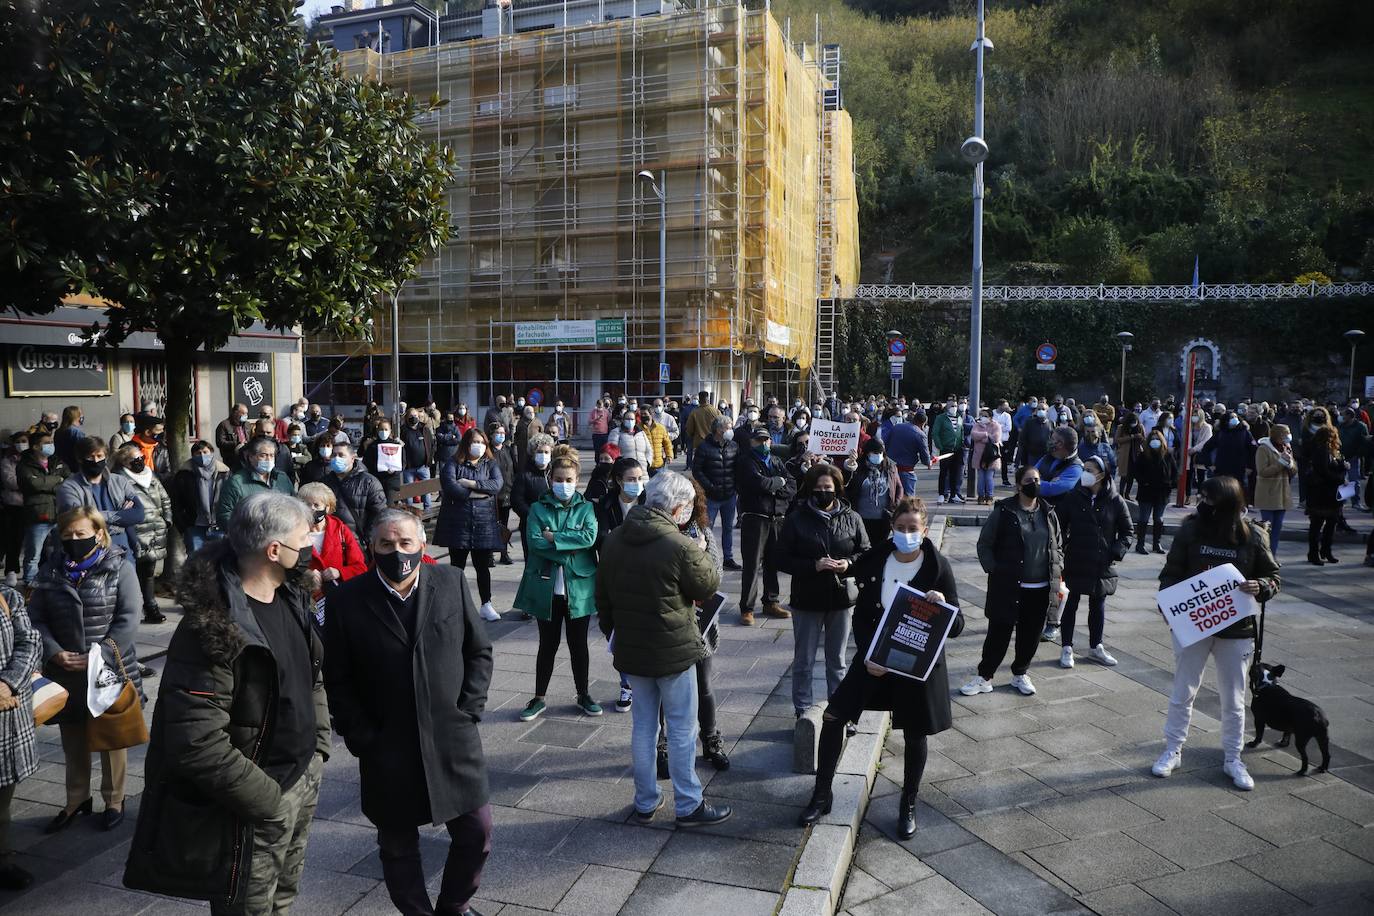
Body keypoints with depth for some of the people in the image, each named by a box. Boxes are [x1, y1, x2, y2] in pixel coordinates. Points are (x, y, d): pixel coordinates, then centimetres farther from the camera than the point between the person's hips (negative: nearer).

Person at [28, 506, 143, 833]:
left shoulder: (120, 569, -9)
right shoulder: (52, 570, 2)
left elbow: (127, 619, -13)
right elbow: (36, 617, 3)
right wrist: (54, 651, -13)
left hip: (109, 670, -3)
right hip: (65, 672, 4)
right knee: (72, 740, 17)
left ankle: (114, 800, 28)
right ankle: (77, 800, 35)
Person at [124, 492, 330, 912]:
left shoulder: (291, 596, 0)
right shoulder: (214, 626, -25)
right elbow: (196, 743, -28)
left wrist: (318, 748, 7)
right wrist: (267, 800, -20)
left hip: (303, 780, 7)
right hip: (255, 805, -7)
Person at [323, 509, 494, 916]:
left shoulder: (452, 583, -3)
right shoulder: (348, 600, -7)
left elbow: (479, 651, 5)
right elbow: (337, 681, -2)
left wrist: (469, 710, -3)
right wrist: (361, 738, -7)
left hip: (454, 740, 2)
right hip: (387, 750, -1)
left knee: (476, 834, 11)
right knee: (398, 849, 13)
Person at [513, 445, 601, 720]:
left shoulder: (586, 508, 2)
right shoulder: (538, 509, 0)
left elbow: (589, 537, -16)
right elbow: (534, 542, -14)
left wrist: (553, 537, -16)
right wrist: (569, 549, -18)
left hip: (579, 588, 1)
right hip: (547, 588, 0)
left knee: (579, 644, 13)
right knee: (547, 645, 11)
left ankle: (584, 695, 29)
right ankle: (539, 699, 24)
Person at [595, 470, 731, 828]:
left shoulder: (614, 540, 0)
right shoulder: (680, 545, -22)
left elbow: (603, 595, 10)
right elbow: (709, 584, -7)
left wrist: (611, 631, 22)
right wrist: (699, 554, 5)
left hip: (631, 649, 6)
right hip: (673, 650, -6)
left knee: (643, 724, 17)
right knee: (682, 729, 8)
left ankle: (646, 802, 27)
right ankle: (688, 806, 19)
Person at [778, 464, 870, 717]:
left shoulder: (851, 518, 0)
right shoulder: (796, 520, -7)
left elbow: (866, 552, 7)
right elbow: (782, 559, -7)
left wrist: (848, 563, -14)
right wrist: (813, 565, -21)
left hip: (842, 598, 2)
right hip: (807, 600, -2)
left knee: (837, 660, 17)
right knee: (804, 661, 9)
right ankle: (803, 712, 23)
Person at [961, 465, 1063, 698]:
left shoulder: (1048, 513, 8)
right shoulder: (1003, 512, -7)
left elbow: (1058, 545, 18)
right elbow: (984, 545, -2)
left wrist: (1057, 570, 5)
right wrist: (994, 571, -10)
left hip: (1040, 589, 4)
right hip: (1008, 586, -4)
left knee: (1031, 635, 12)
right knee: (999, 632, 2)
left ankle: (1020, 674, 32)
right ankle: (984, 677, 15)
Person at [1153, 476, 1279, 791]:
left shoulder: (1253, 536, -9)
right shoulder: (1191, 529, -9)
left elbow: (1273, 576, 2)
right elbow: (1171, 572, -3)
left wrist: (1260, 587, -20)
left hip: (1236, 630, 0)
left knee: (1233, 700, 13)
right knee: (1182, 693, 12)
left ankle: (1233, 759, 31)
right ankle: (1172, 751, 28)